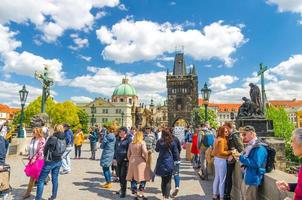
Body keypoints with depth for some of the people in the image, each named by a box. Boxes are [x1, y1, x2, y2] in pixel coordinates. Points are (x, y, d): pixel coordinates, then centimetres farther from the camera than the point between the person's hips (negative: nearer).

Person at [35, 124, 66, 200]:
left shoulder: (52, 138, -16)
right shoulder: (64, 139, 0)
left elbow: (45, 149, -4)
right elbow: (63, 150, 3)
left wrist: (45, 157, 13)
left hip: (50, 161, -6)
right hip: (58, 161, 6)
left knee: (41, 180, 7)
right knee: (55, 179, 15)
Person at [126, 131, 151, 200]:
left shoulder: (131, 143, 8)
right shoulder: (142, 142, -7)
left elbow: (128, 154, 10)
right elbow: (145, 152, -19)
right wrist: (146, 159, -6)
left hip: (132, 161, 5)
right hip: (140, 161, -5)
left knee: (133, 178, 13)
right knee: (143, 177, 8)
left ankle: (135, 194, 20)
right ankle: (140, 194, 8)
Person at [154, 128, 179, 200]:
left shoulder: (159, 142, -7)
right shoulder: (172, 142, -7)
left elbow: (157, 150, 12)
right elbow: (176, 153, -1)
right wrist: (175, 159, 12)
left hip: (161, 164, 1)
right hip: (170, 164, -1)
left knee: (163, 180, 17)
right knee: (168, 181, 7)